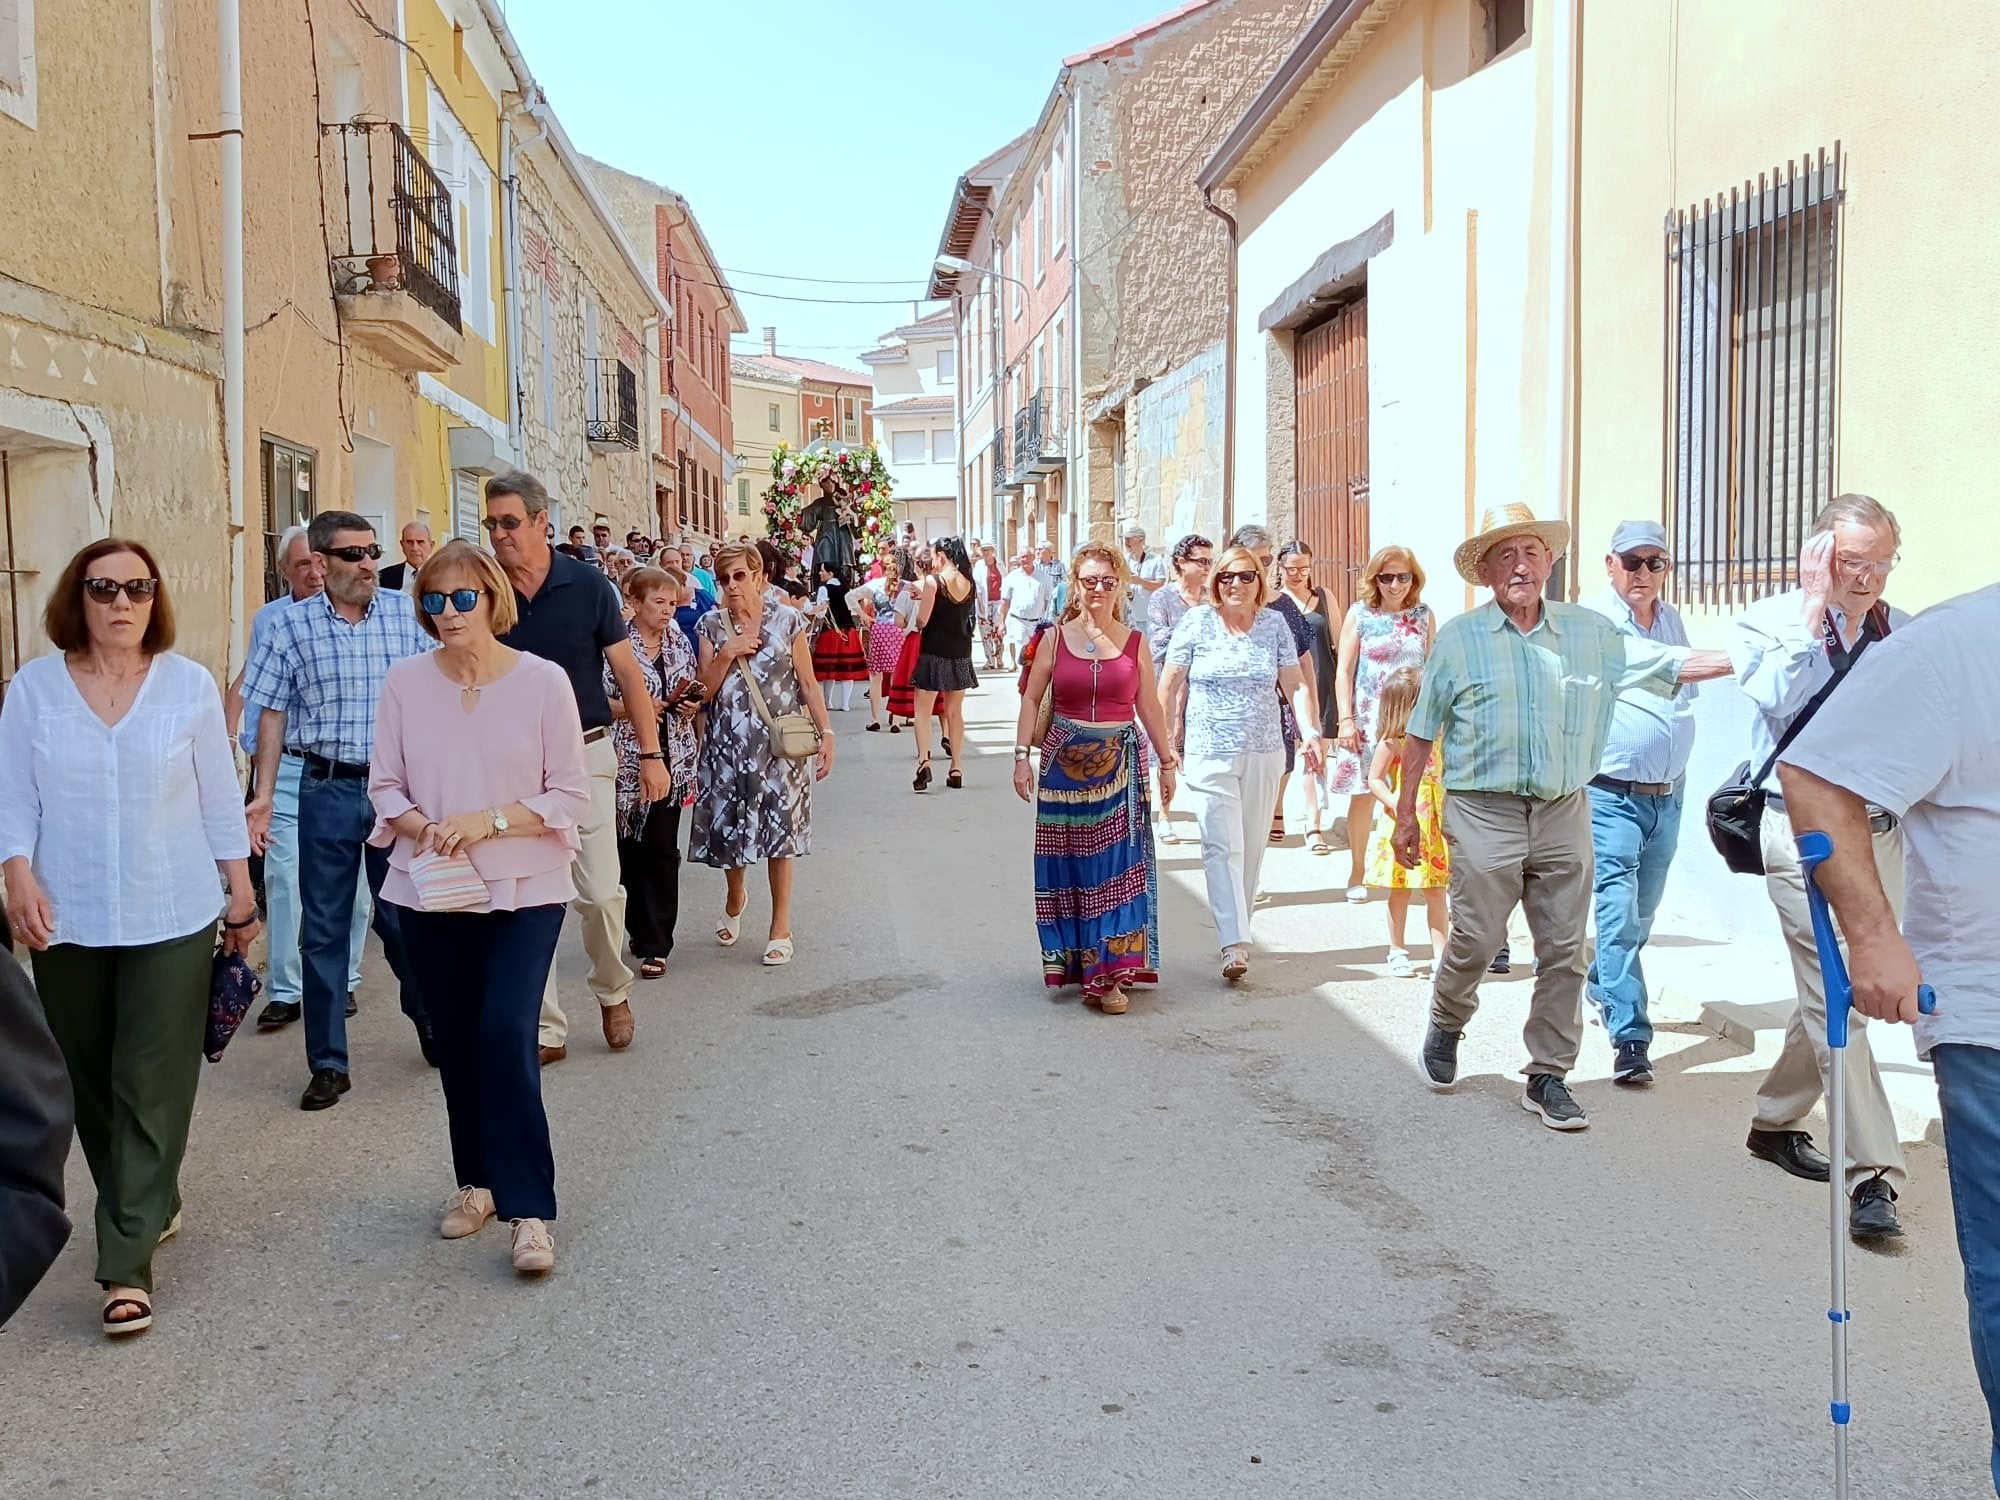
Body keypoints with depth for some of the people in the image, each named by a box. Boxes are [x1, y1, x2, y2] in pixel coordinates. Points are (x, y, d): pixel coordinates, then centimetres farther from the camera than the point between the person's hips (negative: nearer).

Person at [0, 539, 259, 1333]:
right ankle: (150, 1206, 32)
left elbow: (220, 798, 5)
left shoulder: (190, 684, -1)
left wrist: (241, 892, 6)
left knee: (150, 1086, -4)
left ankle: (127, 1262, 0)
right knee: (92, 1084, 11)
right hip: (67, 919, 2)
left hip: (172, 917, -2)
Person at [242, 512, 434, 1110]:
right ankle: (328, 1064, 16)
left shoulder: (406, 613, 2)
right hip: (327, 790, 0)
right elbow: (273, 714, 5)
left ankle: (433, 1027, 31)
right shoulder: (291, 626, 1)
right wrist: (264, 795, 0)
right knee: (323, 928, 6)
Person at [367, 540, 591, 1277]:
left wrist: (490, 821, -18)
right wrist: (423, 826, -16)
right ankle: (477, 1181, 31)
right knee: (456, 1042, 12)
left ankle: (529, 1208, -7)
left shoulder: (543, 681, -7)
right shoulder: (405, 681, 0)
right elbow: (384, 787, 5)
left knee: (506, 1034, -15)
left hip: (524, 889, -3)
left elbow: (571, 797, -5)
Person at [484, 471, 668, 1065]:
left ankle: (613, 990, 28)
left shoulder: (587, 587, -5)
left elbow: (627, 671, 0)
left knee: (600, 892, -1)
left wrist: (650, 752, -2)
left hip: (584, 754, -2)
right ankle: (546, 1029, 15)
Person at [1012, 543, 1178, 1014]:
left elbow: (1149, 707, 9)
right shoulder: (1056, 638, 3)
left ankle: (1111, 972, 4)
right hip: (1065, 763, 0)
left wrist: (1166, 759, 10)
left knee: (1117, 864, -2)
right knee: (1069, 865, 5)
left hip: (1120, 764, 0)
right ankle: (1070, 958, 18)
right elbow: (1032, 698, 4)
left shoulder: (1134, 643, 5)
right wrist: (1022, 755, -3)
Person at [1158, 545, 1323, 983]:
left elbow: (1295, 684, 6)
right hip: (1209, 756, -3)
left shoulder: (1274, 624, 6)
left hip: (1263, 755, 3)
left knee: (1251, 847, 8)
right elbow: (1170, 685, 2)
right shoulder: (1197, 622, -1)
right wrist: (1166, 744, -1)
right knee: (1223, 846, -11)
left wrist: (1310, 731, -8)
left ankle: (1237, 928, 23)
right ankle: (1234, 944, -16)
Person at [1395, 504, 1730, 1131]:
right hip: (1484, 813, -2)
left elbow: (1676, 663, 10)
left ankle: (1548, 1076, 15)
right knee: (1475, 939, 0)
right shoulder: (1458, 639, 2)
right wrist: (1406, 814, 3)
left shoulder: (1590, 632, 8)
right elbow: (1420, 734, 5)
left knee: (1563, 950, 4)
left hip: (1564, 813, 3)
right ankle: (1445, 1025, 31)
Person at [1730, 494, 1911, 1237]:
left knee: (1833, 990, 13)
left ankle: (1775, 1120, 32)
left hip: (1882, 834, 5)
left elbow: (1925, 735, 10)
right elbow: (1782, 702, -21)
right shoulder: (1769, 621, -2)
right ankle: (1872, 1174, -5)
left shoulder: (1904, 632, 7)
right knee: (1836, 996, -8)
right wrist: (1815, 608, -16)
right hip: (1806, 833, -4)